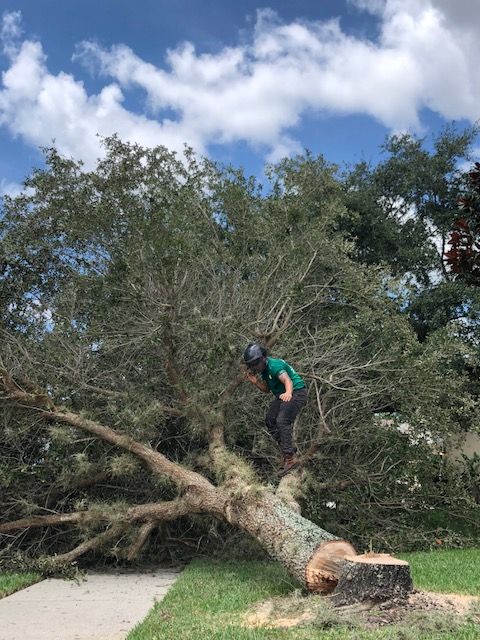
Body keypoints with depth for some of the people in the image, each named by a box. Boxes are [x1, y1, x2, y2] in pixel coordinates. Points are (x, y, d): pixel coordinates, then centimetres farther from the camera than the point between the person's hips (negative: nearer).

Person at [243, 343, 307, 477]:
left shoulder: (274, 365, -24)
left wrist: (288, 393, -61)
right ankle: (289, 450, 16)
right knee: (270, 420, 10)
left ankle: (291, 458, -24)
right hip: (283, 395, 10)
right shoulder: (263, 368, 6)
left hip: (296, 392, -10)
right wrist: (255, 382, -6)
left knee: (282, 421, -24)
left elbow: (287, 380, -40)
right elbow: (266, 389, 12)